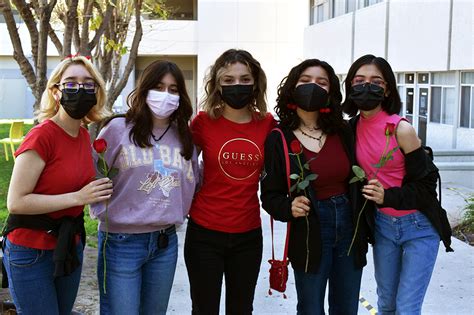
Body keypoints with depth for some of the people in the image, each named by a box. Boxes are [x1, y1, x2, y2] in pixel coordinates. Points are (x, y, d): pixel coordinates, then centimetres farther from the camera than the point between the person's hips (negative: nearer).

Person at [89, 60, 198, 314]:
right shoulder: (118, 129, -6)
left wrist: (177, 213, 8)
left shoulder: (184, 137, 8)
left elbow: (192, 183, 18)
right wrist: (106, 214, -6)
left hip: (166, 243, 5)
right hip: (121, 242, -5)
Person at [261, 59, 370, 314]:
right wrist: (289, 207, -25)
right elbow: (270, 196, -5)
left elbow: (357, 181, 8)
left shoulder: (343, 133, 1)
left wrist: (365, 231, 6)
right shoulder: (278, 139, -7)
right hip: (309, 235, -3)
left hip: (349, 228, 3)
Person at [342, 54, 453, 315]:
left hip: (418, 227, -5)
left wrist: (388, 197, -26)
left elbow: (426, 183, -14)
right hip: (382, 225, 5)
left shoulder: (401, 129, -18)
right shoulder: (354, 127, -1)